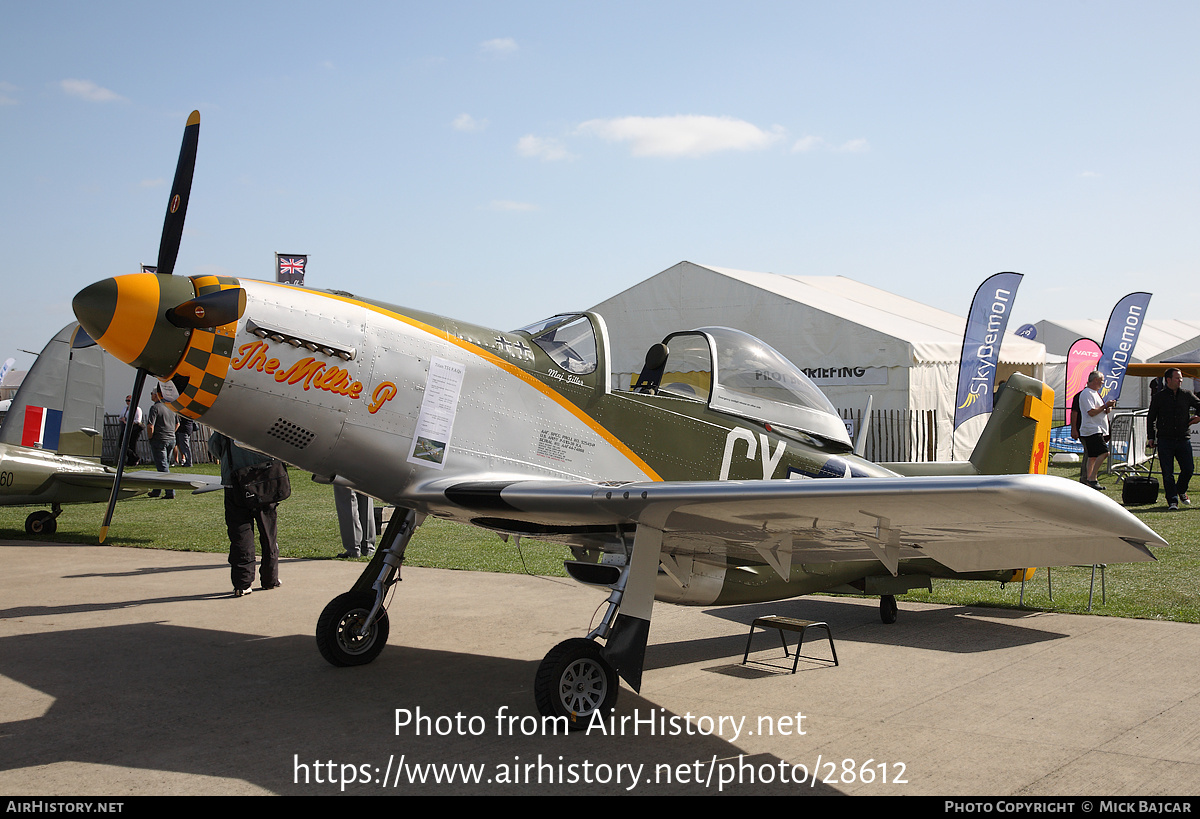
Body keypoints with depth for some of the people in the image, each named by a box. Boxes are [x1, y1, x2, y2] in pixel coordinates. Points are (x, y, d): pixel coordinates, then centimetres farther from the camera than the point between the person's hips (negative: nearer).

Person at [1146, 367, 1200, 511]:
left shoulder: (1187, 395, 7)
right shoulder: (1159, 397, 2)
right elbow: (1150, 418, 8)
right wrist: (1151, 437, 4)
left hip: (1183, 439, 2)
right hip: (1165, 440, -2)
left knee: (1188, 469, 1)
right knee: (1168, 473, -4)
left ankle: (1181, 491, 30)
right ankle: (1172, 501, 0)